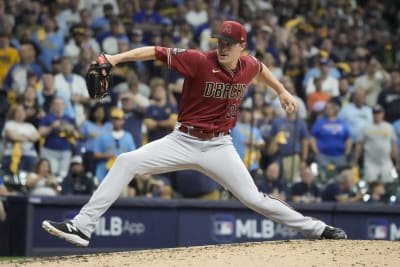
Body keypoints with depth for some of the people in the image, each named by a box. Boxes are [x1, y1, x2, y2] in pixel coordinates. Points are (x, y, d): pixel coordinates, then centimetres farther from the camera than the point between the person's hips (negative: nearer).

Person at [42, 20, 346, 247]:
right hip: (184, 142, -1)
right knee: (127, 162, -18)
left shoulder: (248, 66, -2)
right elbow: (156, 52, -25)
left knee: (253, 198, -3)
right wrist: (116, 58, -36)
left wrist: (282, 91, 30)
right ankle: (82, 227, -19)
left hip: (219, 146, 2)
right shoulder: (199, 61, -17)